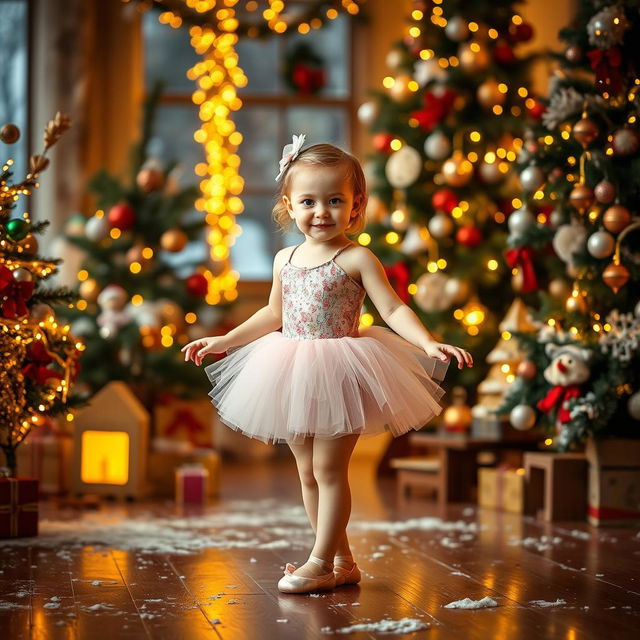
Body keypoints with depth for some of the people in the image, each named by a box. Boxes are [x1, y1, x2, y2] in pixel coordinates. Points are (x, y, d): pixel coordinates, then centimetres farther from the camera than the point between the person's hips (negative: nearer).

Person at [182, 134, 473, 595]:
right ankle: (342, 561, 21)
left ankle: (320, 563, 4)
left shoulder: (357, 259, -9)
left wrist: (429, 344, -27)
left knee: (329, 470, -4)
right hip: (294, 377, 7)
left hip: (339, 374, -6)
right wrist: (222, 341, 25)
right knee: (308, 472, 11)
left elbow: (393, 308, -12)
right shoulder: (286, 259, 9)